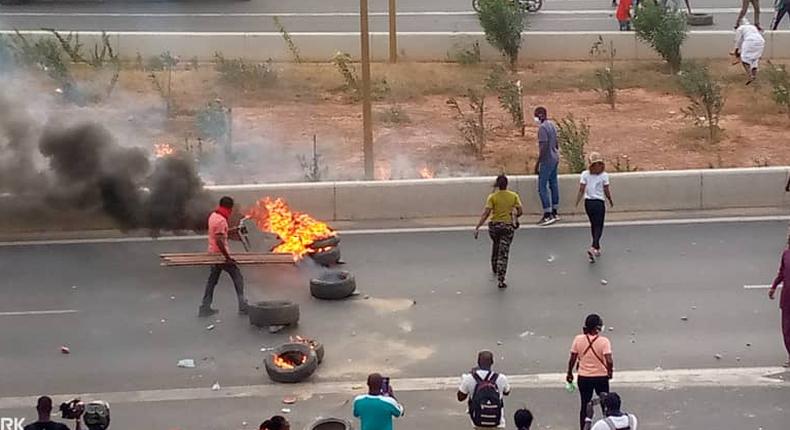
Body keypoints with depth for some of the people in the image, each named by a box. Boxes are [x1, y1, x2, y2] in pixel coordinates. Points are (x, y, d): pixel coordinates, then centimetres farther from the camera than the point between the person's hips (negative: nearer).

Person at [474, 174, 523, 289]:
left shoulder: (492, 197, -8)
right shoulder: (514, 196, -3)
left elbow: (486, 213, -15)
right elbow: (520, 211, -4)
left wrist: (477, 227, -16)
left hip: (494, 225, 0)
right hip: (508, 226, 0)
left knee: (495, 245, 30)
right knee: (503, 253, 0)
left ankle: (494, 268, 49)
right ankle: (501, 280, -7)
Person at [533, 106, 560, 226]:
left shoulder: (542, 128, -18)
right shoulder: (552, 125, 11)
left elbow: (543, 148, -23)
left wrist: (537, 164, -19)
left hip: (547, 160, -10)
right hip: (555, 159, 10)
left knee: (542, 187, -7)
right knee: (554, 184, 13)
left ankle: (548, 215, -9)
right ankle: (554, 213, 19)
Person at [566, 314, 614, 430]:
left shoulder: (578, 339, -9)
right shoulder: (604, 341, -17)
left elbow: (573, 359, -5)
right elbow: (609, 361, -23)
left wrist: (569, 373, 10)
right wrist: (610, 371, -3)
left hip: (584, 378, 2)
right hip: (601, 377, -2)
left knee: (585, 406, 13)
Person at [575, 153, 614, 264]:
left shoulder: (585, 174, -4)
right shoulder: (604, 175, -8)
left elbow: (581, 190, -7)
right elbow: (606, 192, -4)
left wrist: (576, 204, -1)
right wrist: (611, 201, 13)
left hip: (588, 203, 3)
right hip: (599, 203, -3)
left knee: (594, 225, 20)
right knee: (598, 227, 0)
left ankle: (597, 248, 30)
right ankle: (593, 248, -21)